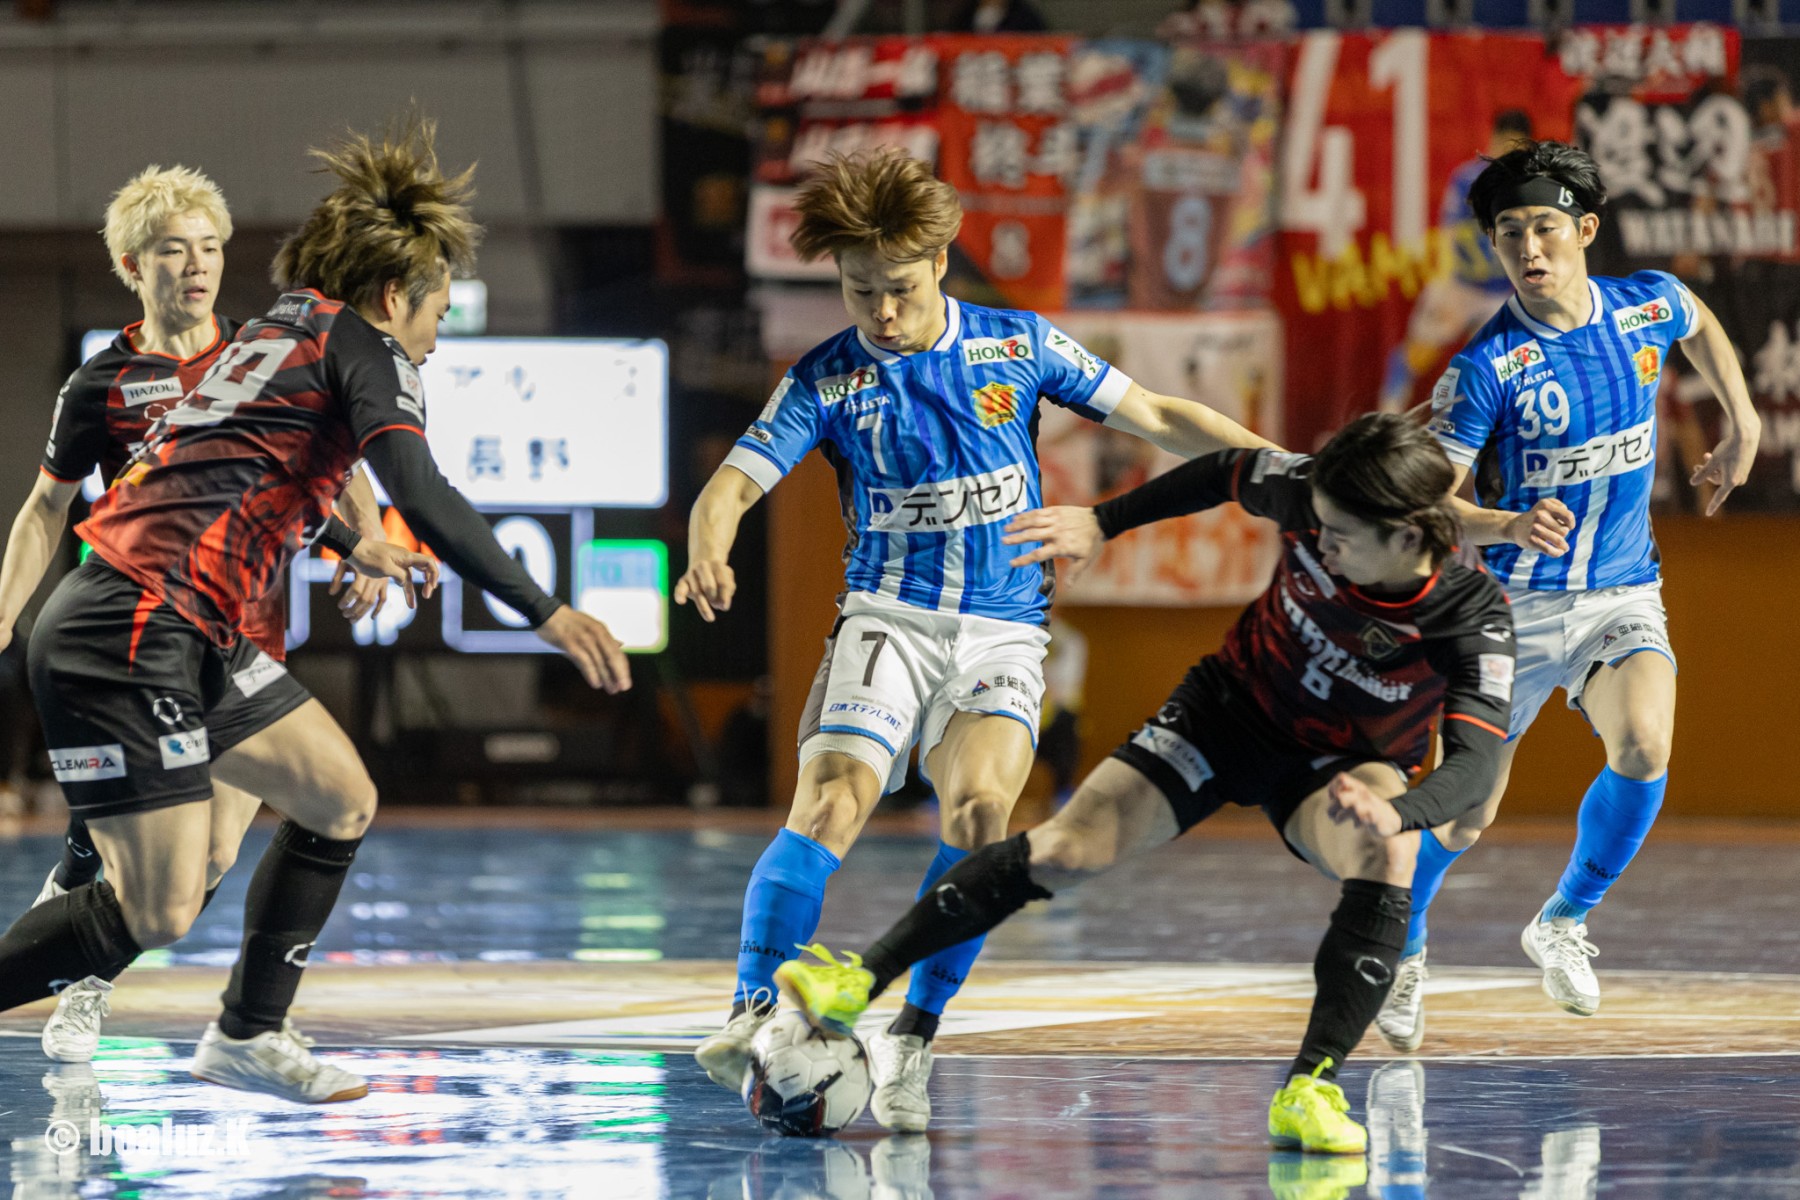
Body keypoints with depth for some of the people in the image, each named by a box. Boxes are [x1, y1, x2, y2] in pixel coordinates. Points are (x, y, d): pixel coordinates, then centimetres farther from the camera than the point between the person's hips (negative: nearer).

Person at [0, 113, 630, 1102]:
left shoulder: (275, 335, 22)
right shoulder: (362, 347, -3)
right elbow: (423, 500, -18)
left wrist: (350, 545, 59)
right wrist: (548, 615, -21)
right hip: (129, 637, -10)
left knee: (339, 801, 16)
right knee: (156, 915, -13)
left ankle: (247, 1035, 21)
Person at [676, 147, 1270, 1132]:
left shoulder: (1017, 347, 5)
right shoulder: (825, 380, 2)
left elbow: (1156, 418, 9)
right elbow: (731, 485, -6)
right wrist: (708, 555, -29)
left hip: (1004, 632, 1)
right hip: (888, 618, -1)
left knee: (979, 808, -24)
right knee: (831, 801, -25)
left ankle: (911, 1040, -15)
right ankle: (753, 1015, -22)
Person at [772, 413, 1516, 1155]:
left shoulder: (1474, 617, -33)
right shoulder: (1312, 497, -25)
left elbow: (1475, 763, -42)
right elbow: (1230, 474, -2)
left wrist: (1397, 813, -63)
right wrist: (1103, 522, 3)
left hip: (1342, 768, -2)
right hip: (1235, 705, 2)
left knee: (1385, 856, -36)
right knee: (1073, 847, -12)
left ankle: (1309, 1090, -31)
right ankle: (862, 982, -3)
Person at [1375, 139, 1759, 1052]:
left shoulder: (1648, 305, -5)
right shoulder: (1486, 368, -18)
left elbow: (1701, 327, 22)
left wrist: (1742, 428, 18)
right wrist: (1512, 525, -37)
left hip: (1624, 595, 3)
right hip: (1515, 602, -2)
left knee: (1643, 746, -25)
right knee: (1468, 809, 2)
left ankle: (1563, 923, -1)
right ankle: (1403, 948, 32)